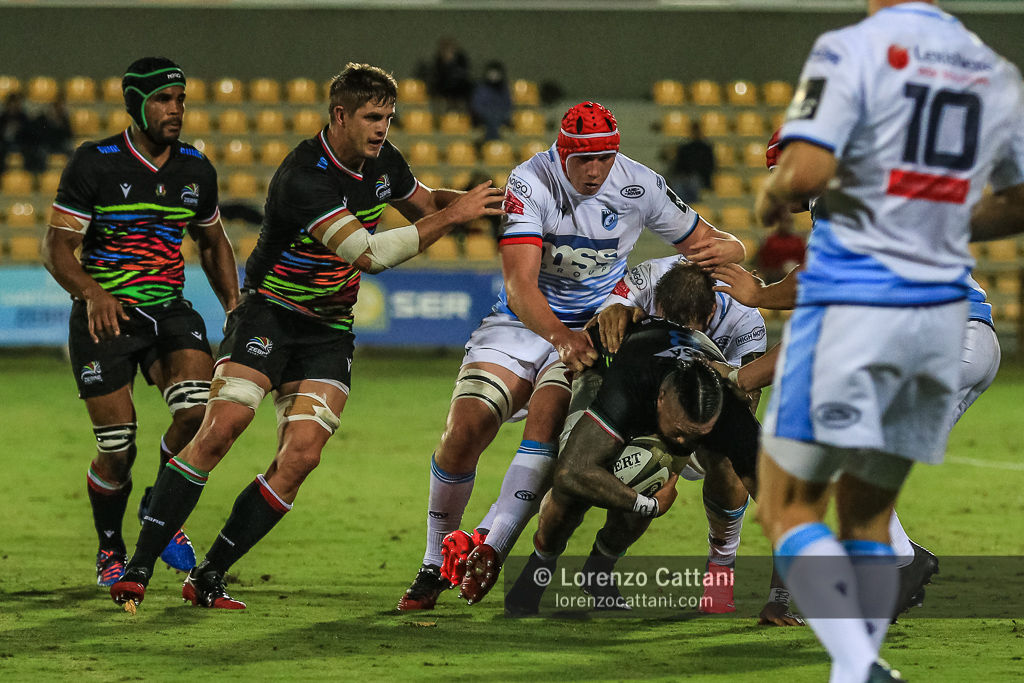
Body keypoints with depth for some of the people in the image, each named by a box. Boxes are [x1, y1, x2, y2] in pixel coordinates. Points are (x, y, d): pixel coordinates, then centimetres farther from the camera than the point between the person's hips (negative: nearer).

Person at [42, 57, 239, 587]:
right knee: (118, 451, -6)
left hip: (169, 312, 3)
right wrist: (93, 294, -29)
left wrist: (233, 302, 6)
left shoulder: (196, 169, 5)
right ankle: (110, 552, 22)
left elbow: (213, 242, 21)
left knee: (199, 408, -23)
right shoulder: (94, 165, -9)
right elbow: (56, 250, -10)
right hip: (104, 318, -3)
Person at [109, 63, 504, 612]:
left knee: (301, 456, -11)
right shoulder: (304, 177, -24)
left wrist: (468, 201, 1)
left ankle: (207, 579, -2)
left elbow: (424, 203, 22)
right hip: (269, 312, -6)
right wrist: (451, 217, -27)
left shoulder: (382, 161, 1)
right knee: (221, 428, -23)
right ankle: (138, 569, -17)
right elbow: (370, 254, -31)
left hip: (329, 331, 6)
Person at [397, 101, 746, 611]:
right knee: (463, 432, -15)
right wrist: (560, 337, -47)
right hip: (523, 324, 0)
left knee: (548, 416, -29)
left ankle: (491, 549, -33)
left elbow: (720, 247, -2)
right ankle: (435, 563, 3)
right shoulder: (531, 183, -19)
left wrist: (722, 249, -29)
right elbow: (520, 285, -29)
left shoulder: (639, 187, -11)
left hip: (593, 330, 0)